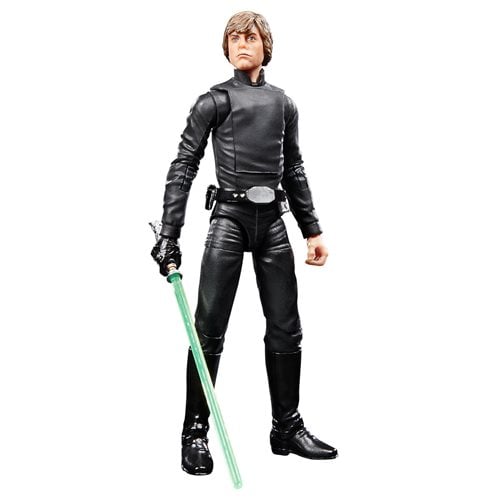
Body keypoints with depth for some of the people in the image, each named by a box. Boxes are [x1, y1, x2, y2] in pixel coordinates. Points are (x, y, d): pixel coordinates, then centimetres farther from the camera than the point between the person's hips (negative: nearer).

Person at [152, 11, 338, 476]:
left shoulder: (283, 103, 14)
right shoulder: (214, 101, 2)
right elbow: (183, 167, -2)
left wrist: (312, 230, 15)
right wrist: (168, 234, -10)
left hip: (273, 221, 4)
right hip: (229, 219, -4)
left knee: (286, 329, 7)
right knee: (209, 329, -3)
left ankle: (288, 428, 21)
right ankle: (195, 433, 9)